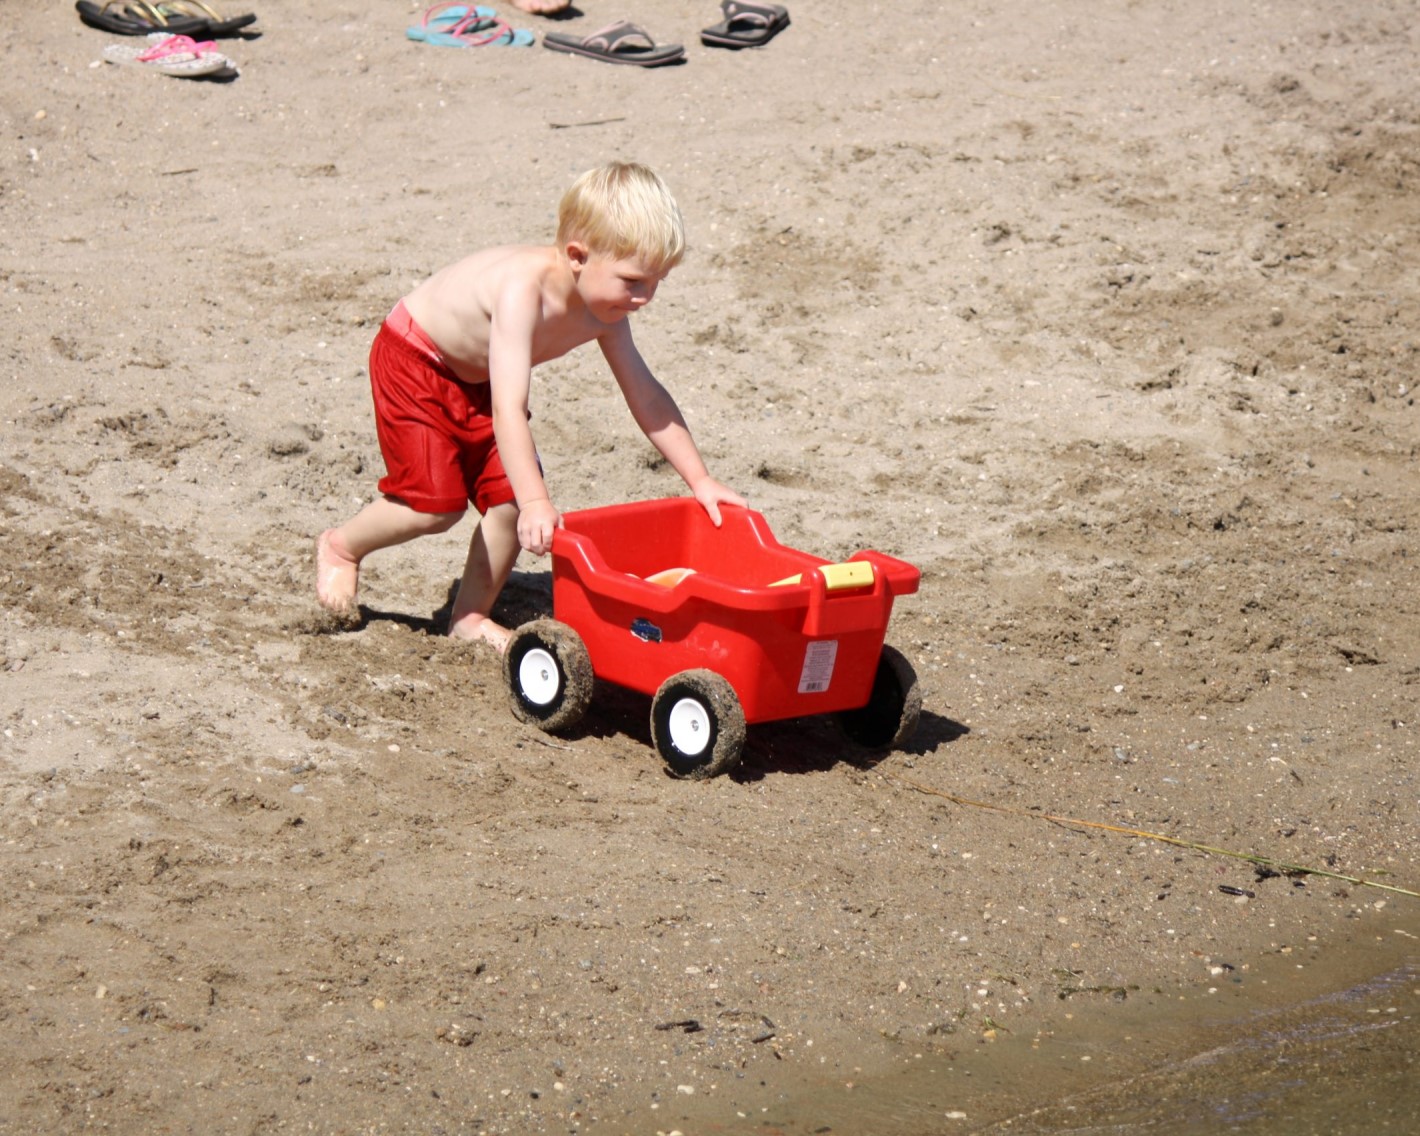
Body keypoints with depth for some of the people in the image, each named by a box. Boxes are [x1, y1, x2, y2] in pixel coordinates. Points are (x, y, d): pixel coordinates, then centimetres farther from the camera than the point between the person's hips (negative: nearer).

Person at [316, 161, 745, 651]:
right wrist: (536, 502, -50)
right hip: (414, 359, -7)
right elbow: (508, 408, -45)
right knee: (436, 505, -12)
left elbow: (645, 396, -6)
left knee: (510, 500, -4)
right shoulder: (524, 289, -40)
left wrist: (700, 480, -9)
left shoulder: (603, 311, -16)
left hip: (478, 377, 7)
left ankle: (470, 616, 12)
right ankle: (341, 546, 15)